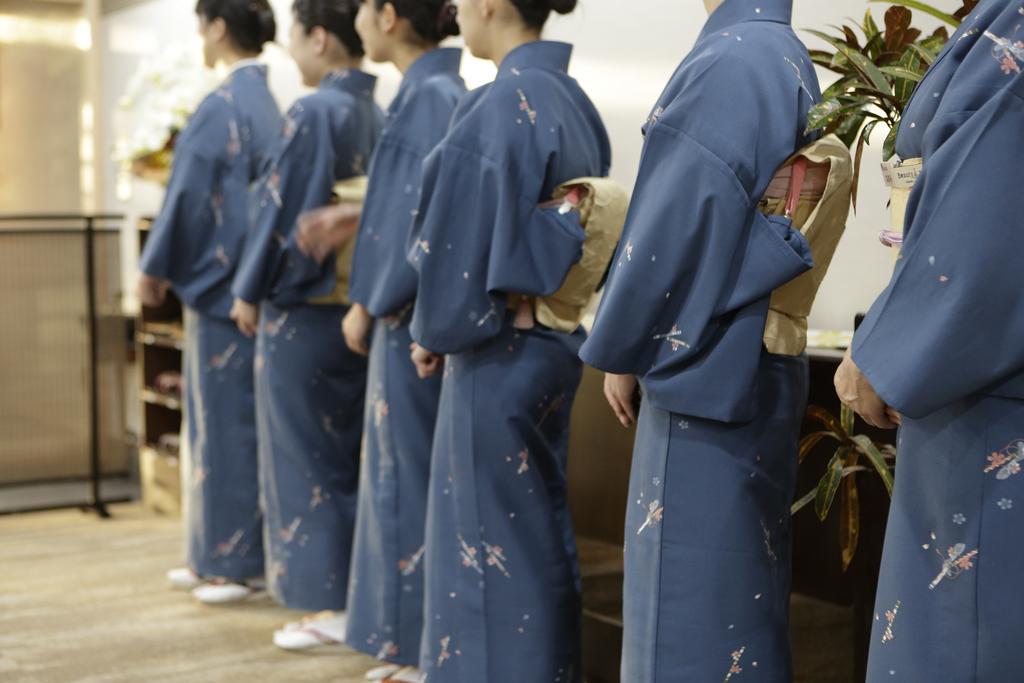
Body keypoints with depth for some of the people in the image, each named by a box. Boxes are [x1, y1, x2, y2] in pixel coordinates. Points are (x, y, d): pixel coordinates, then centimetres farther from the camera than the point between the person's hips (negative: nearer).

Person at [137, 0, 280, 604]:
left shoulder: (223, 105, -14)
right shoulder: (266, 101, 12)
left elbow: (190, 194, -14)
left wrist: (155, 269, -3)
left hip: (222, 281, -9)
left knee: (226, 417, -2)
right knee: (242, 415, 12)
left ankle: (234, 561, 6)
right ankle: (219, 555, 22)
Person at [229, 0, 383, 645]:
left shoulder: (314, 113, -14)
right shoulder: (381, 117, 6)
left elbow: (282, 210, -14)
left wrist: (250, 291, -4)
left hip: (304, 308, -7)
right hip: (362, 307, 7)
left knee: (308, 456, 2)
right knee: (356, 451, 13)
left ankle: (328, 604, 7)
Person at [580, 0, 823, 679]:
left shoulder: (730, 60, -15)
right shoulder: (786, 57, 14)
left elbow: (680, 223, -18)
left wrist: (621, 349, -8)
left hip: (709, 362, -10)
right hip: (751, 363, 10)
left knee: (692, 582, 0)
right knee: (739, 573, 17)